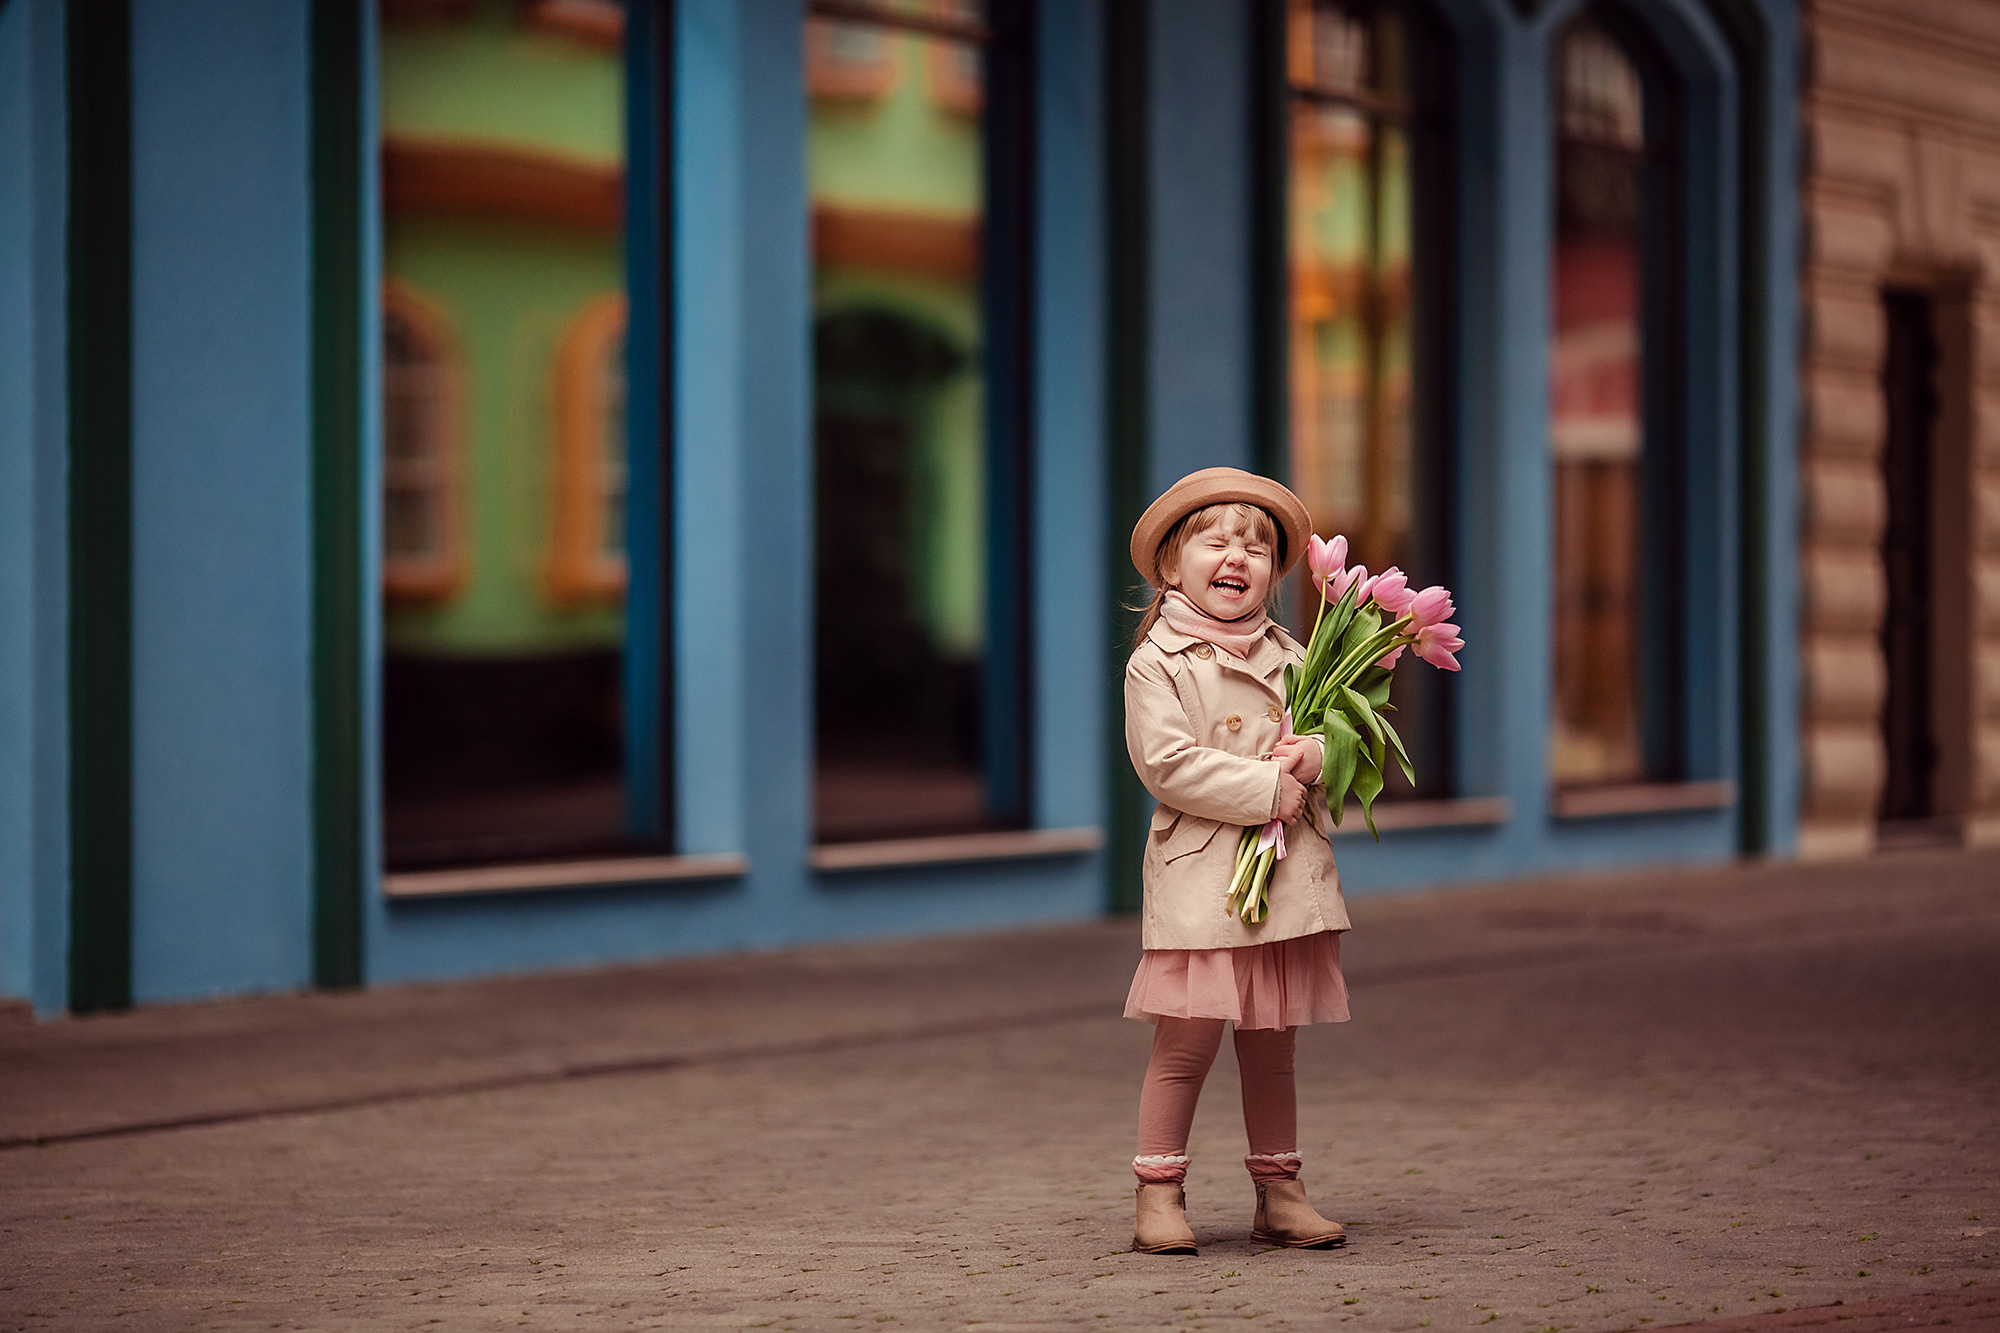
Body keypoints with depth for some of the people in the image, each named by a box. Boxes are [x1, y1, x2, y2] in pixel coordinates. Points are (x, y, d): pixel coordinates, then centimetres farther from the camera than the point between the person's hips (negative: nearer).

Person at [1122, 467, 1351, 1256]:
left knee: (1271, 1047, 12)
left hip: (1290, 879, 5)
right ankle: (1159, 1195, 3)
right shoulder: (1157, 664, -5)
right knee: (1185, 1046, -5)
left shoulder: (1289, 658, 13)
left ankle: (1279, 1192, 19)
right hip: (1201, 885, -5)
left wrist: (1314, 754, -10)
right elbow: (1168, 763, -14)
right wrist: (1267, 788, -16)